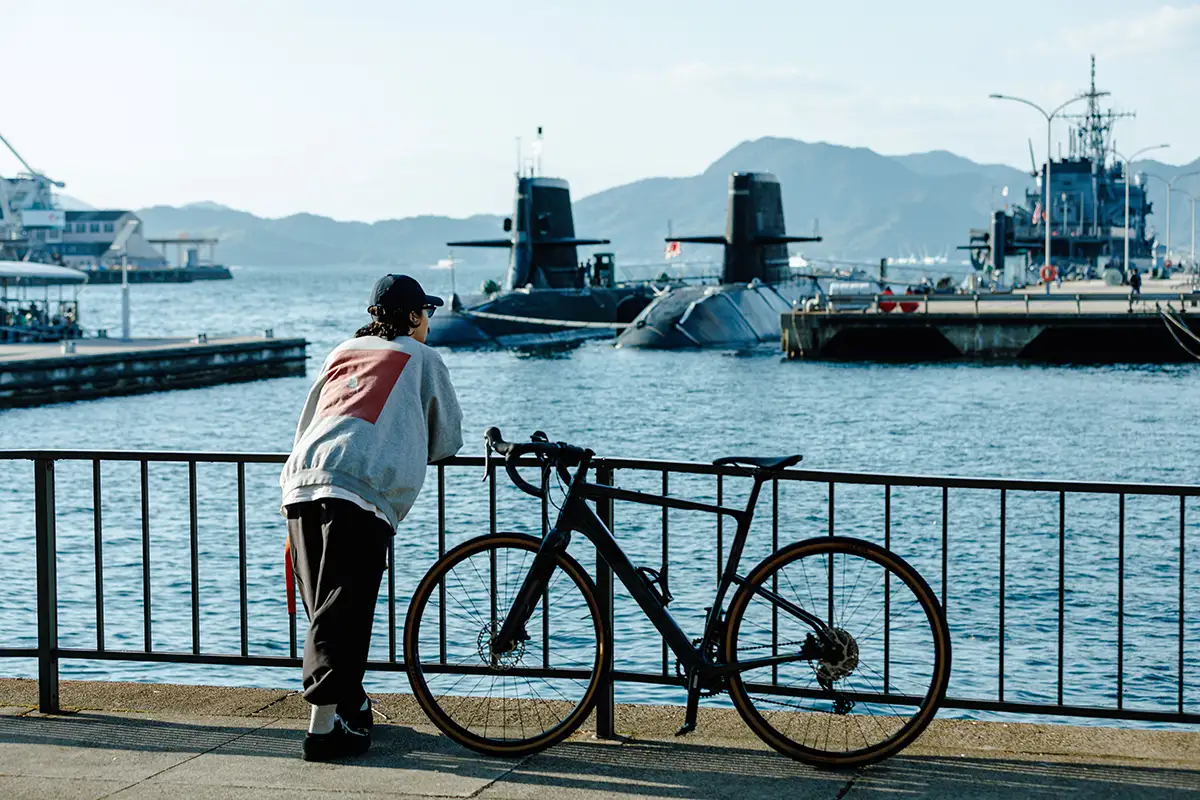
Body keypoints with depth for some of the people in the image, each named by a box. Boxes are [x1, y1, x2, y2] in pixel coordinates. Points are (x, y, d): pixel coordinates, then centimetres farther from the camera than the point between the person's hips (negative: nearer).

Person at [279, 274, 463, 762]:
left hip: (299, 482, 5)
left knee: (326, 608, 13)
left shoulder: (342, 352, 30)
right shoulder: (421, 358, 18)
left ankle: (350, 704, 24)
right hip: (359, 488, -5)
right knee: (344, 610, -9)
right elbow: (448, 440, 23)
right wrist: (413, 449, 42)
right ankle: (325, 726, -14)